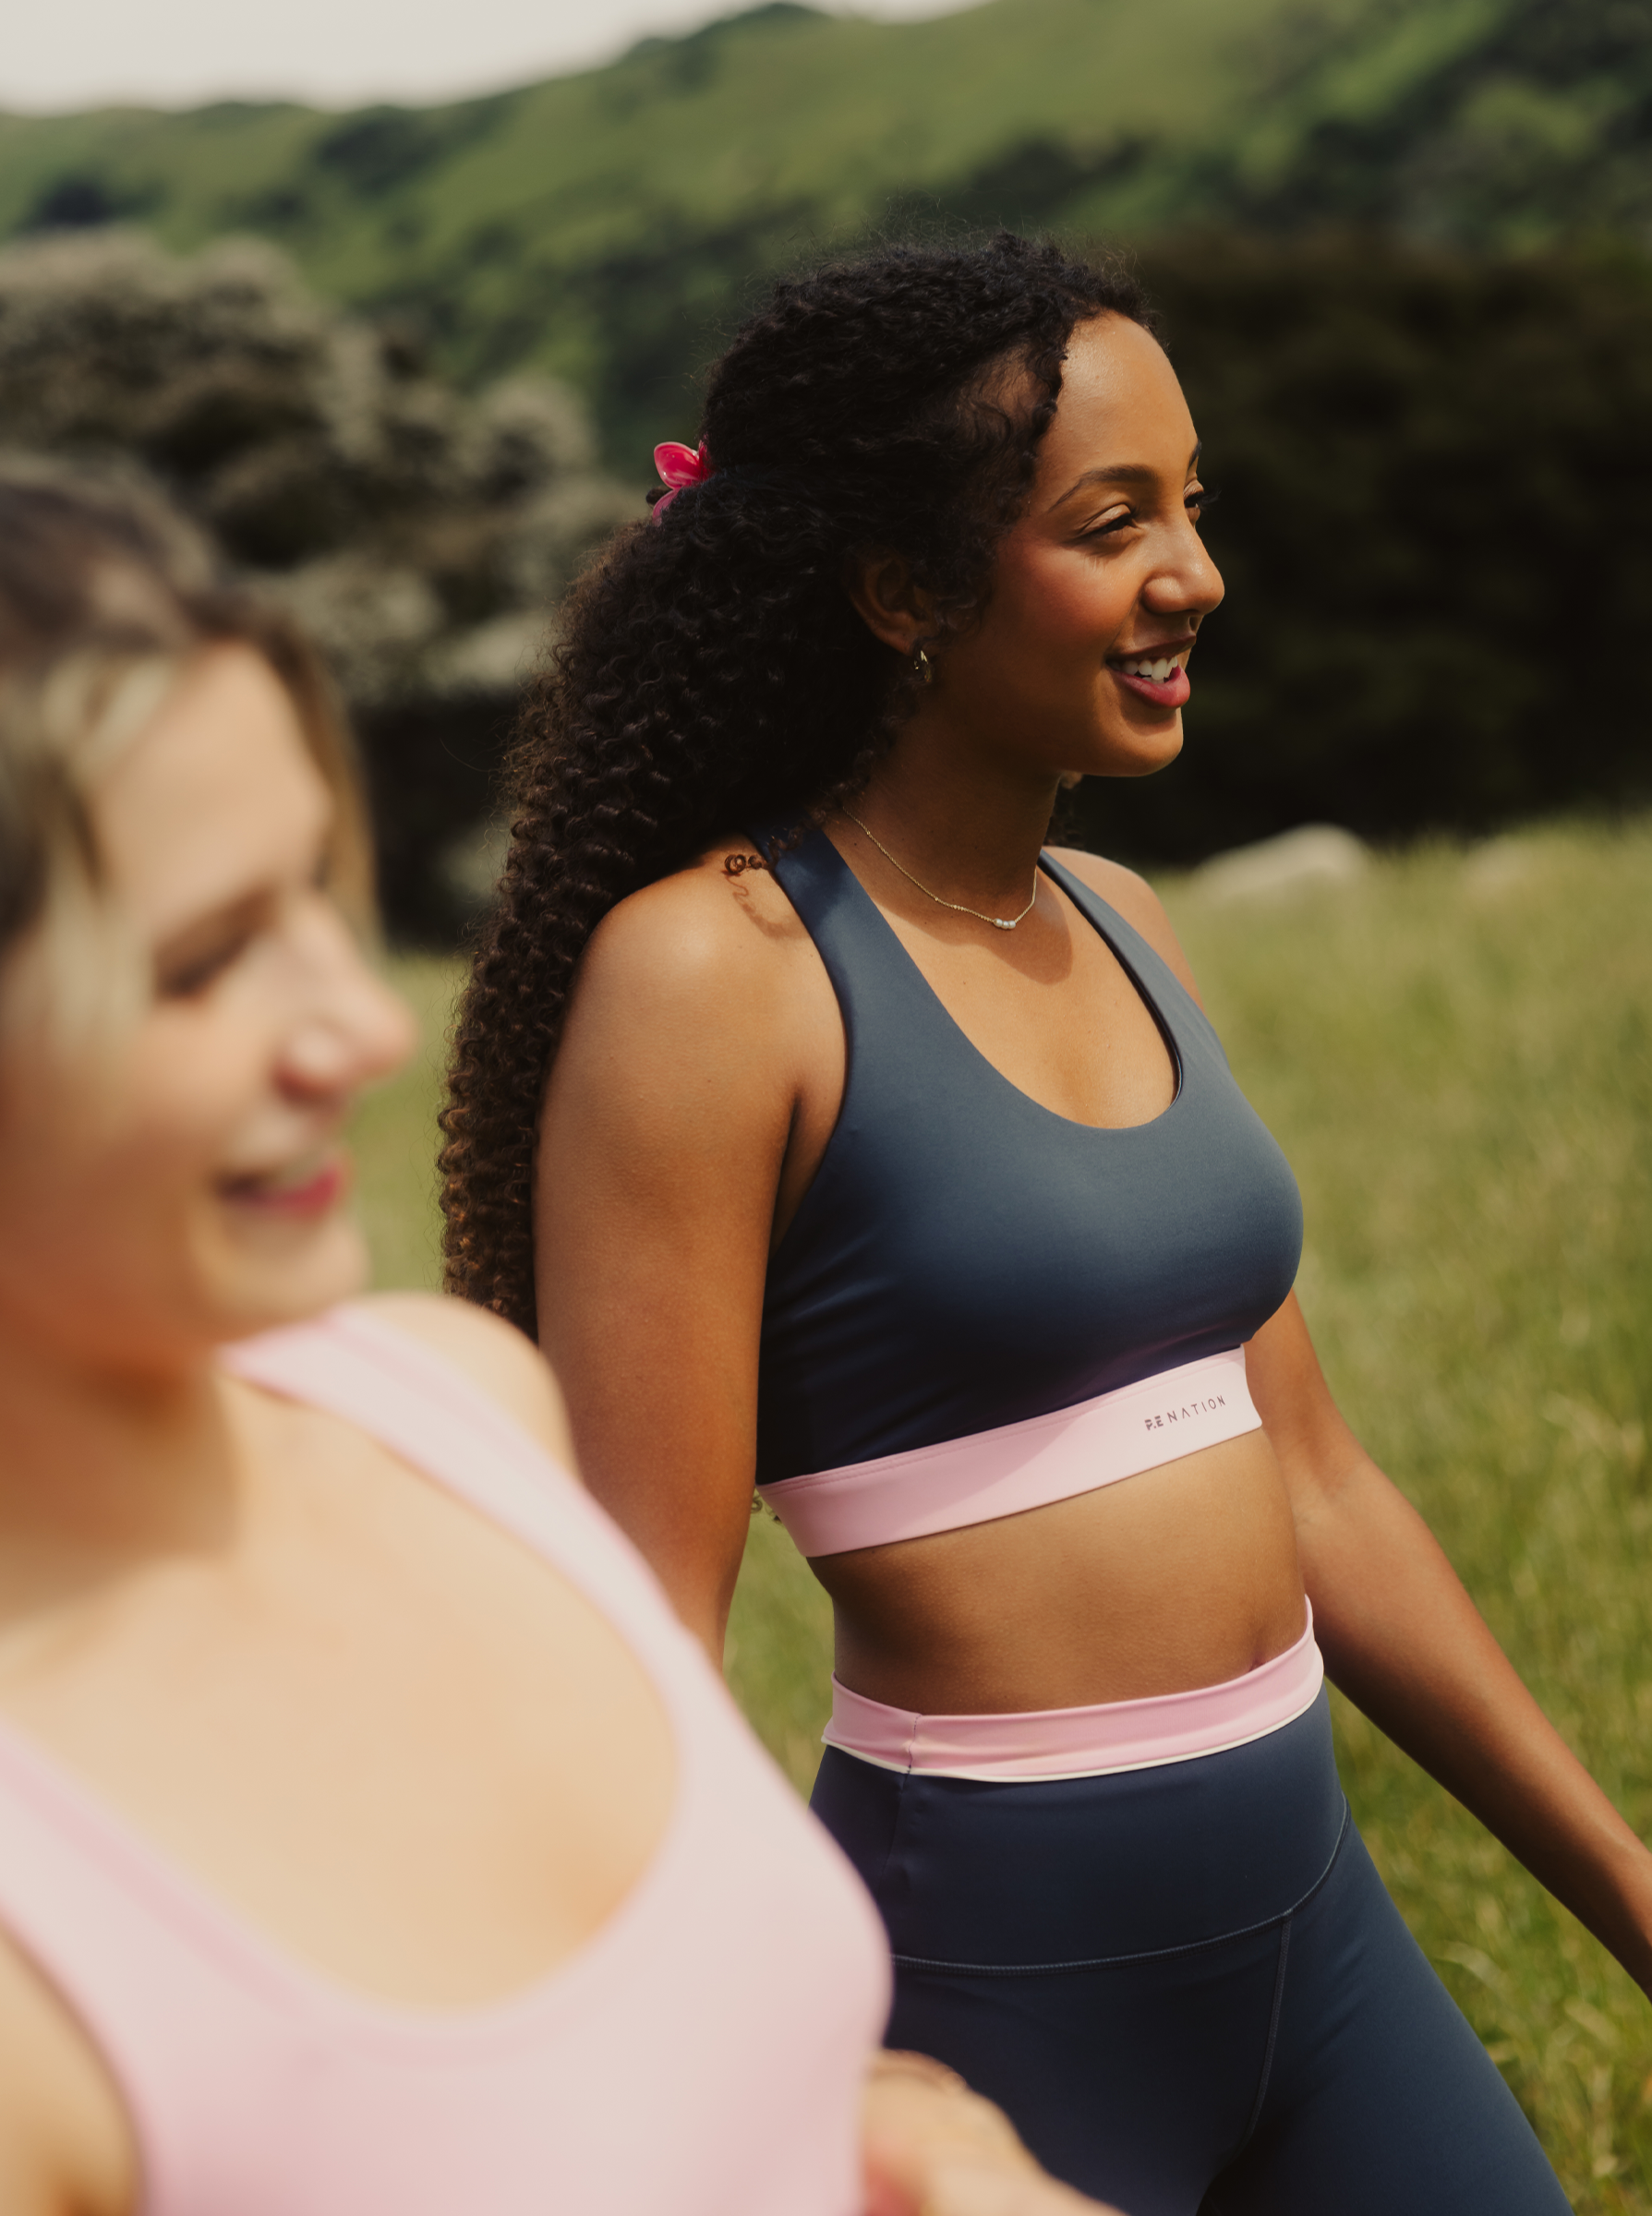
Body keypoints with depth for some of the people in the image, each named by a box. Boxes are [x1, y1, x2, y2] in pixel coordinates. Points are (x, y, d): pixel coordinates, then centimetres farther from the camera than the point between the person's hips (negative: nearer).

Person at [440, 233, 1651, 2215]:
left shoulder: (1122, 931, 7)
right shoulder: (716, 970, -15)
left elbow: (1311, 1487, 13)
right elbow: (641, 1630, -16)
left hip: (1311, 1906, 7)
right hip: (993, 1962, -7)